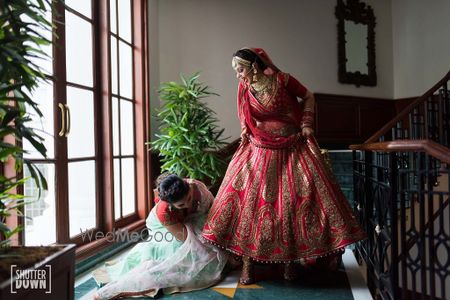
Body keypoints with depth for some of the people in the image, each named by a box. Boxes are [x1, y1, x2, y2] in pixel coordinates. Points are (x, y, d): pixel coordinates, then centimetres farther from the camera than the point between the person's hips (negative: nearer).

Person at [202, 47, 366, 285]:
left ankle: (290, 260, 17)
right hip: (260, 152, 2)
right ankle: (247, 263, 4)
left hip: (292, 149, -2)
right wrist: (246, 134, 1)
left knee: (294, 201, -1)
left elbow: (308, 97, 4)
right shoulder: (244, 89, 0)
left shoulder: (282, 80, -10)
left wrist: (306, 124, -4)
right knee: (248, 198, -6)